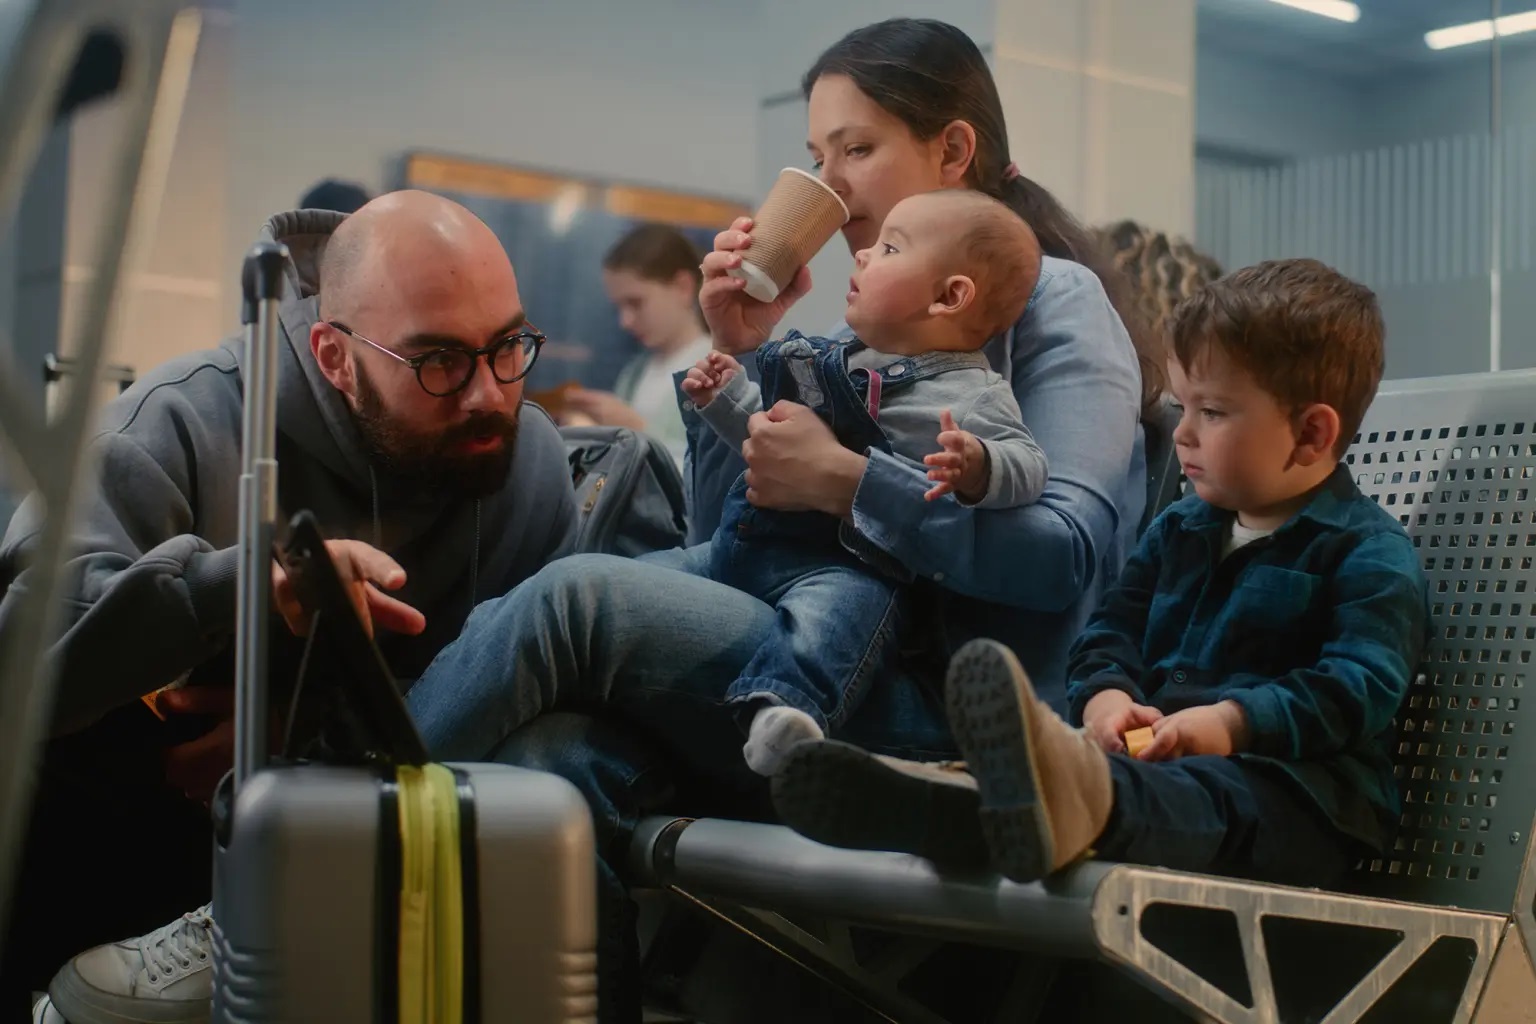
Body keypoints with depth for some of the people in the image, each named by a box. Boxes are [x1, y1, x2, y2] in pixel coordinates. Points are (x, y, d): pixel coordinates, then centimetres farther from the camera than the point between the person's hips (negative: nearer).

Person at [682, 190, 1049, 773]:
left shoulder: (970, 394, -3)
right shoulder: (842, 361, 22)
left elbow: (1026, 464, -16)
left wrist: (975, 467, -36)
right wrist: (726, 396, 23)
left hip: (842, 564, -9)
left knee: (838, 606, -41)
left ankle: (784, 704, -63)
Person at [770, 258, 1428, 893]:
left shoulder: (1370, 554, 2)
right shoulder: (1176, 532, 26)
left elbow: (1360, 685, -12)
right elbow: (1112, 630, 20)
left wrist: (1232, 722, -26)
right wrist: (1106, 695, -5)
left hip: (1299, 782, -6)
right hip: (1153, 751, 6)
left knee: (1218, 796, -41)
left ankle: (1080, 801, -74)